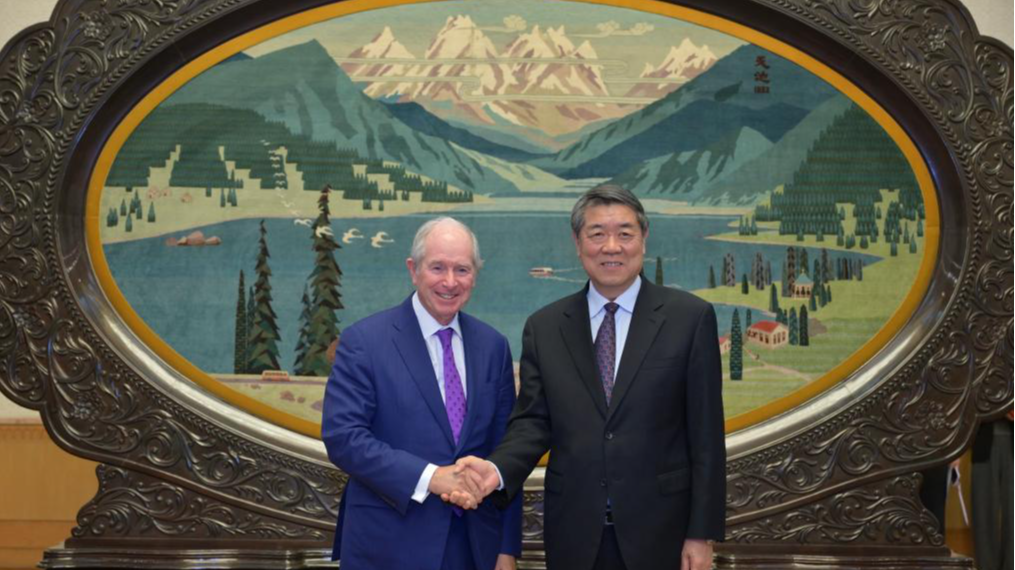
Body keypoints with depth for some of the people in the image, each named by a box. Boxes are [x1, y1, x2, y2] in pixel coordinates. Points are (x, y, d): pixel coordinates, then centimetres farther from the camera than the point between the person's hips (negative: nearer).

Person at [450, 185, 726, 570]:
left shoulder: (690, 317, -3)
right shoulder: (544, 327, 5)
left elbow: (705, 433, -4)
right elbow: (534, 421, 2)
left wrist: (702, 534, -6)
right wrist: (497, 469, -18)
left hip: (660, 529, -2)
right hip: (574, 532, 2)